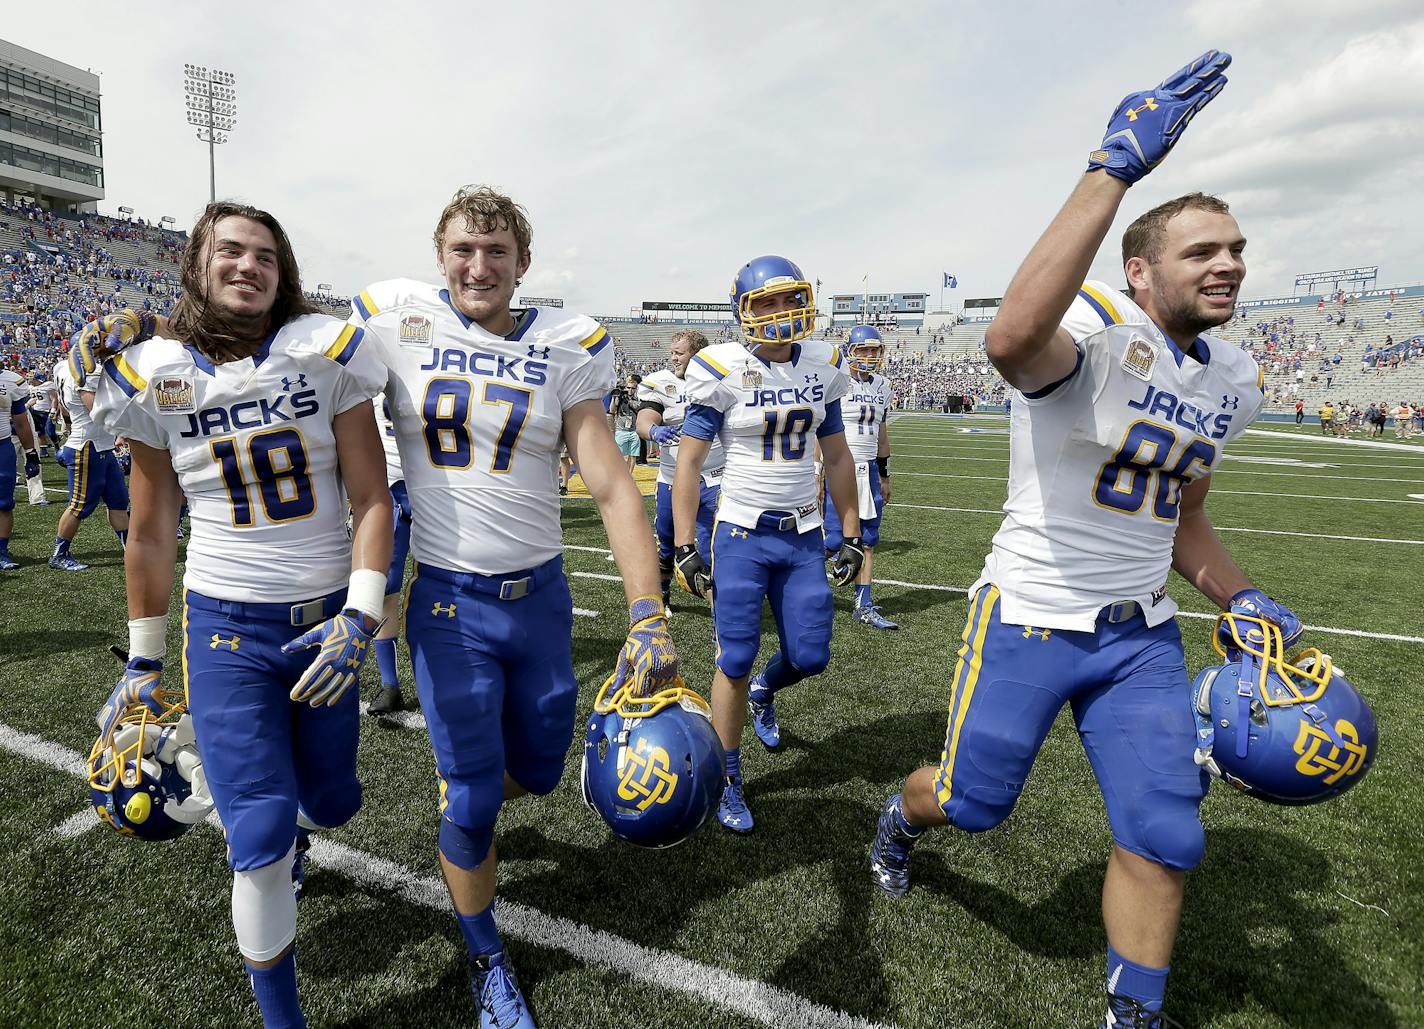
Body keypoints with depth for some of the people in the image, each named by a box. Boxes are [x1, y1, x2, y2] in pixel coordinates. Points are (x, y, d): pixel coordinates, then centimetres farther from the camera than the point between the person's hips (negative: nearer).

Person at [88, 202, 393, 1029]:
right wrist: (144, 659, 11)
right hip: (226, 627, -1)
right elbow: (153, 534, 6)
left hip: (325, 618, 1)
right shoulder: (155, 376, -1)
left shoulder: (326, 351, -5)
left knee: (330, 799, 15)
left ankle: (287, 831, 55)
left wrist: (360, 617, -15)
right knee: (263, 838, -4)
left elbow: (372, 500, -5)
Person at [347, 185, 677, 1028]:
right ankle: (488, 961, 31)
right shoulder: (399, 318, -5)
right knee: (473, 800, 4)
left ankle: (463, 802, 54)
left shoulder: (566, 345, -5)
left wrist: (648, 614, -21)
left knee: (537, 770, 16)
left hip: (540, 594, 2)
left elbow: (610, 484, -11)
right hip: (449, 600, -2)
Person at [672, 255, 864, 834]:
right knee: (735, 661, 1)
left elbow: (837, 459, 12)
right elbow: (688, 465, -8)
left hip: (803, 536, 4)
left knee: (809, 658, 6)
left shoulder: (822, 368, 5)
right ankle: (727, 780, 21)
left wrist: (852, 535, 12)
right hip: (742, 534, -4)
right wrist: (684, 550, -12)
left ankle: (763, 691, 43)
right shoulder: (724, 372, -9)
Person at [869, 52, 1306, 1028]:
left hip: (1141, 632, 6)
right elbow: (1012, 340, -45)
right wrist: (1115, 170, -42)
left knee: (1165, 837, 8)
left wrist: (1240, 598, 4)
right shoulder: (1097, 328, -18)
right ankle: (901, 817, 49)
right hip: (1032, 612, -6)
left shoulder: (1234, 379, 8)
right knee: (975, 802, 11)